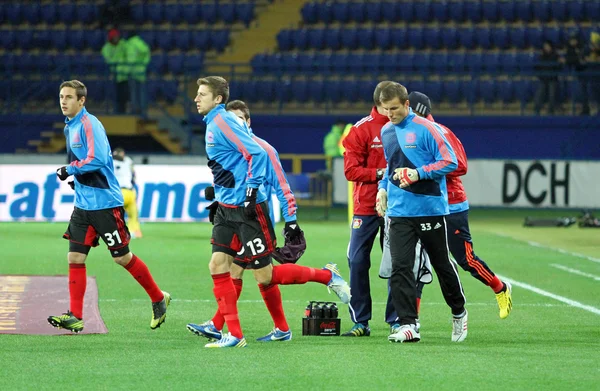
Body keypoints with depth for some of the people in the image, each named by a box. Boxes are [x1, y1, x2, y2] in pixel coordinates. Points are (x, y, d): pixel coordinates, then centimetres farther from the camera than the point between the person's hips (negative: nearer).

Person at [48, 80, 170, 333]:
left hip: (105, 203, -8)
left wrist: (70, 169, -16)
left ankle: (158, 299, 18)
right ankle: (75, 316, -2)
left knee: (122, 258, 1)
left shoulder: (89, 124, -15)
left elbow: (97, 159, -26)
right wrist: (75, 175, 12)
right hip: (83, 205, 8)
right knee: (75, 257, -1)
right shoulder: (70, 127, 13)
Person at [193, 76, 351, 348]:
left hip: (247, 208, -9)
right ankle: (233, 334, 1)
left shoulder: (223, 122, -15)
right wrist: (217, 194, 24)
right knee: (218, 265, -1)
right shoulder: (212, 124, 14)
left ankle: (327, 276, 13)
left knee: (265, 277, -4)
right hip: (227, 208, 9)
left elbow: (256, 154, -22)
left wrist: (250, 192, -23)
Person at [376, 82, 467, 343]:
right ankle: (408, 325, -8)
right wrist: (383, 187, 11)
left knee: (441, 263, 9)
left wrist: (419, 173, -20)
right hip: (399, 211, 4)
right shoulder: (386, 132, 10)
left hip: (430, 208, -4)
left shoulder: (425, 129, -10)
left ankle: (458, 313, 31)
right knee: (400, 267, -8)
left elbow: (450, 161, -12)